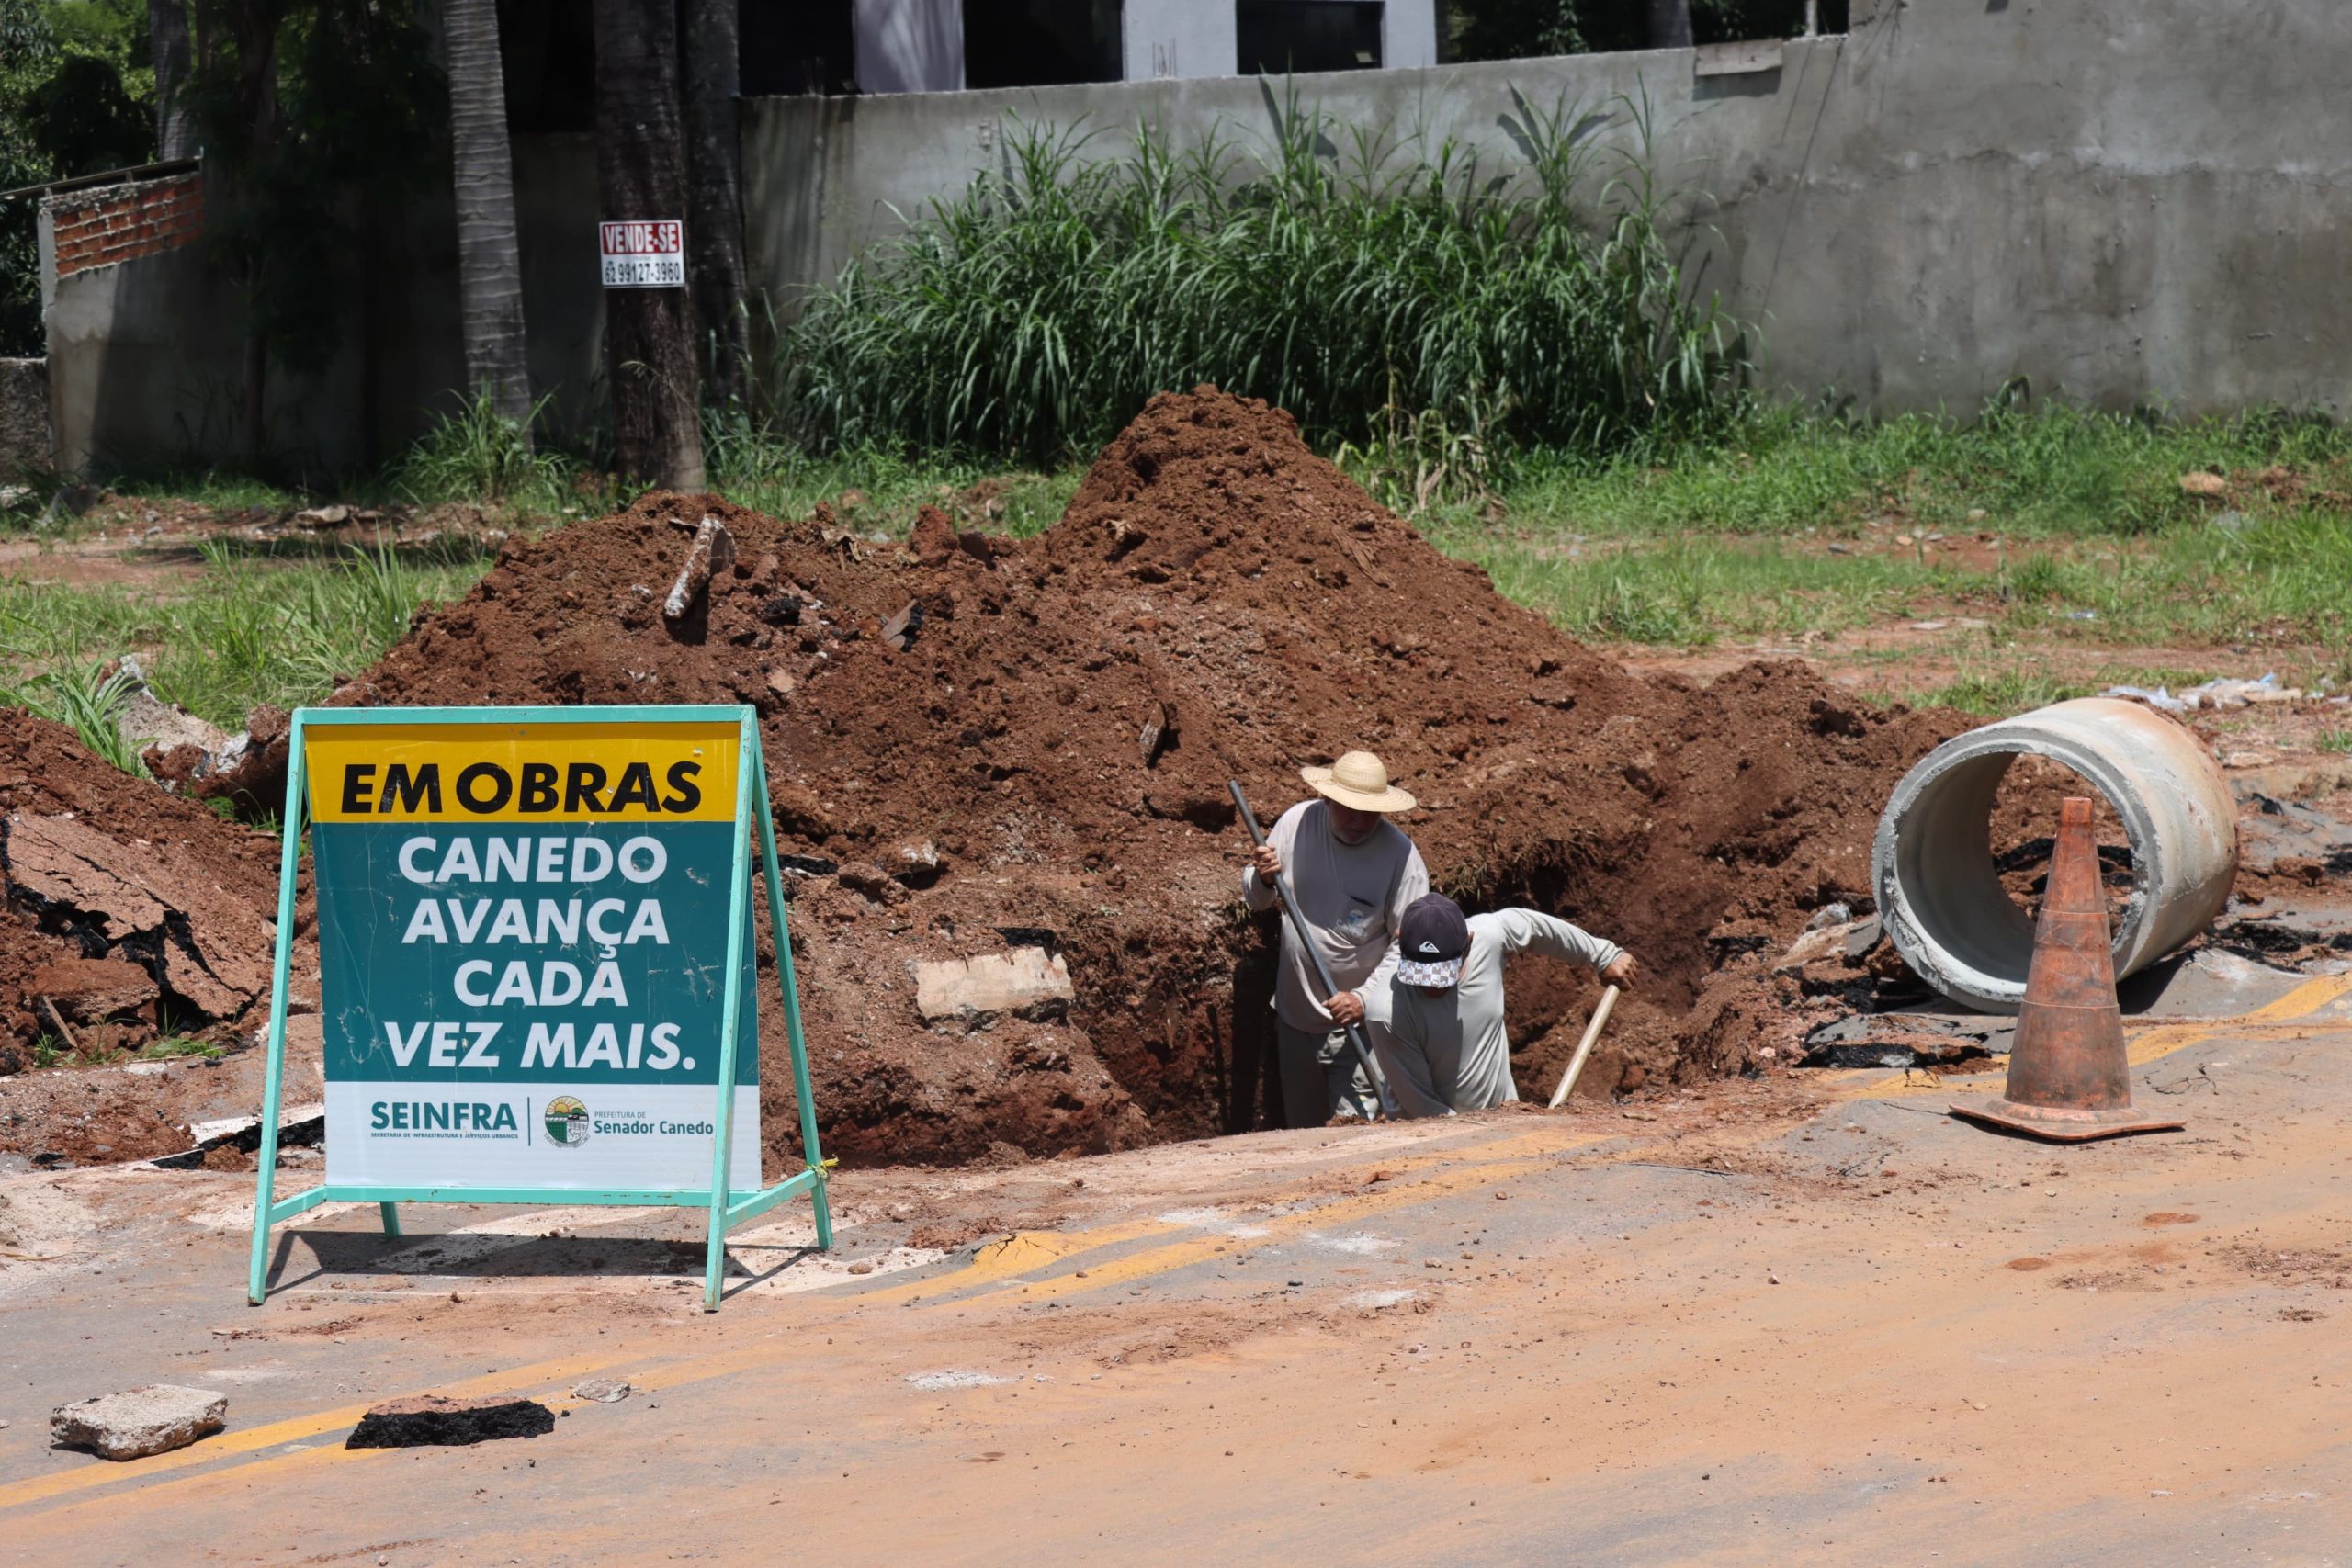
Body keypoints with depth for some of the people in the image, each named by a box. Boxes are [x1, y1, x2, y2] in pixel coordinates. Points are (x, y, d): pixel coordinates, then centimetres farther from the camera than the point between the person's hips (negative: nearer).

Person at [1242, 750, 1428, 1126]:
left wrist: (1365, 997, -20)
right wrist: (1262, 879, -17)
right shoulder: (1298, 821, -5)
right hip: (1295, 1014, 4)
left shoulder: (1400, 856, -15)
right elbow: (1257, 901, 6)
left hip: (1357, 1023, -4)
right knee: (1302, 1127, 17)